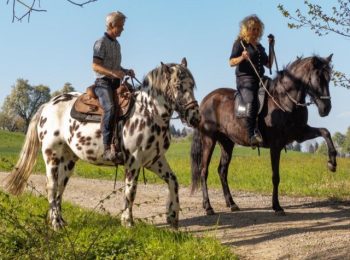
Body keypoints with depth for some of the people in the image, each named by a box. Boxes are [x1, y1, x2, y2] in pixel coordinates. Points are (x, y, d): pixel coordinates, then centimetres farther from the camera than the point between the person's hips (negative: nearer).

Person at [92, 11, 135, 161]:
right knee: (110, 108, -33)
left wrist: (126, 71, 10)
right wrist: (113, 72, -28)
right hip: (103, 82, -9)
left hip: (116, 83, 9)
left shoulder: (117, 44, 22)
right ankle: (107, 149, -38)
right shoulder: (101, 43, -4)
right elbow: (95, 66, -15)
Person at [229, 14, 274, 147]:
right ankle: (252, 135, -39)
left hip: (260, 80, 8)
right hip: (245, 79, -8)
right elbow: (231, 62, -2)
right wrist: (242, 57, -21)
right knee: (251, 102, -32)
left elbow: (269, 64, 22)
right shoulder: (240, 43, 5)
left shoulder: (259, 46, 23)